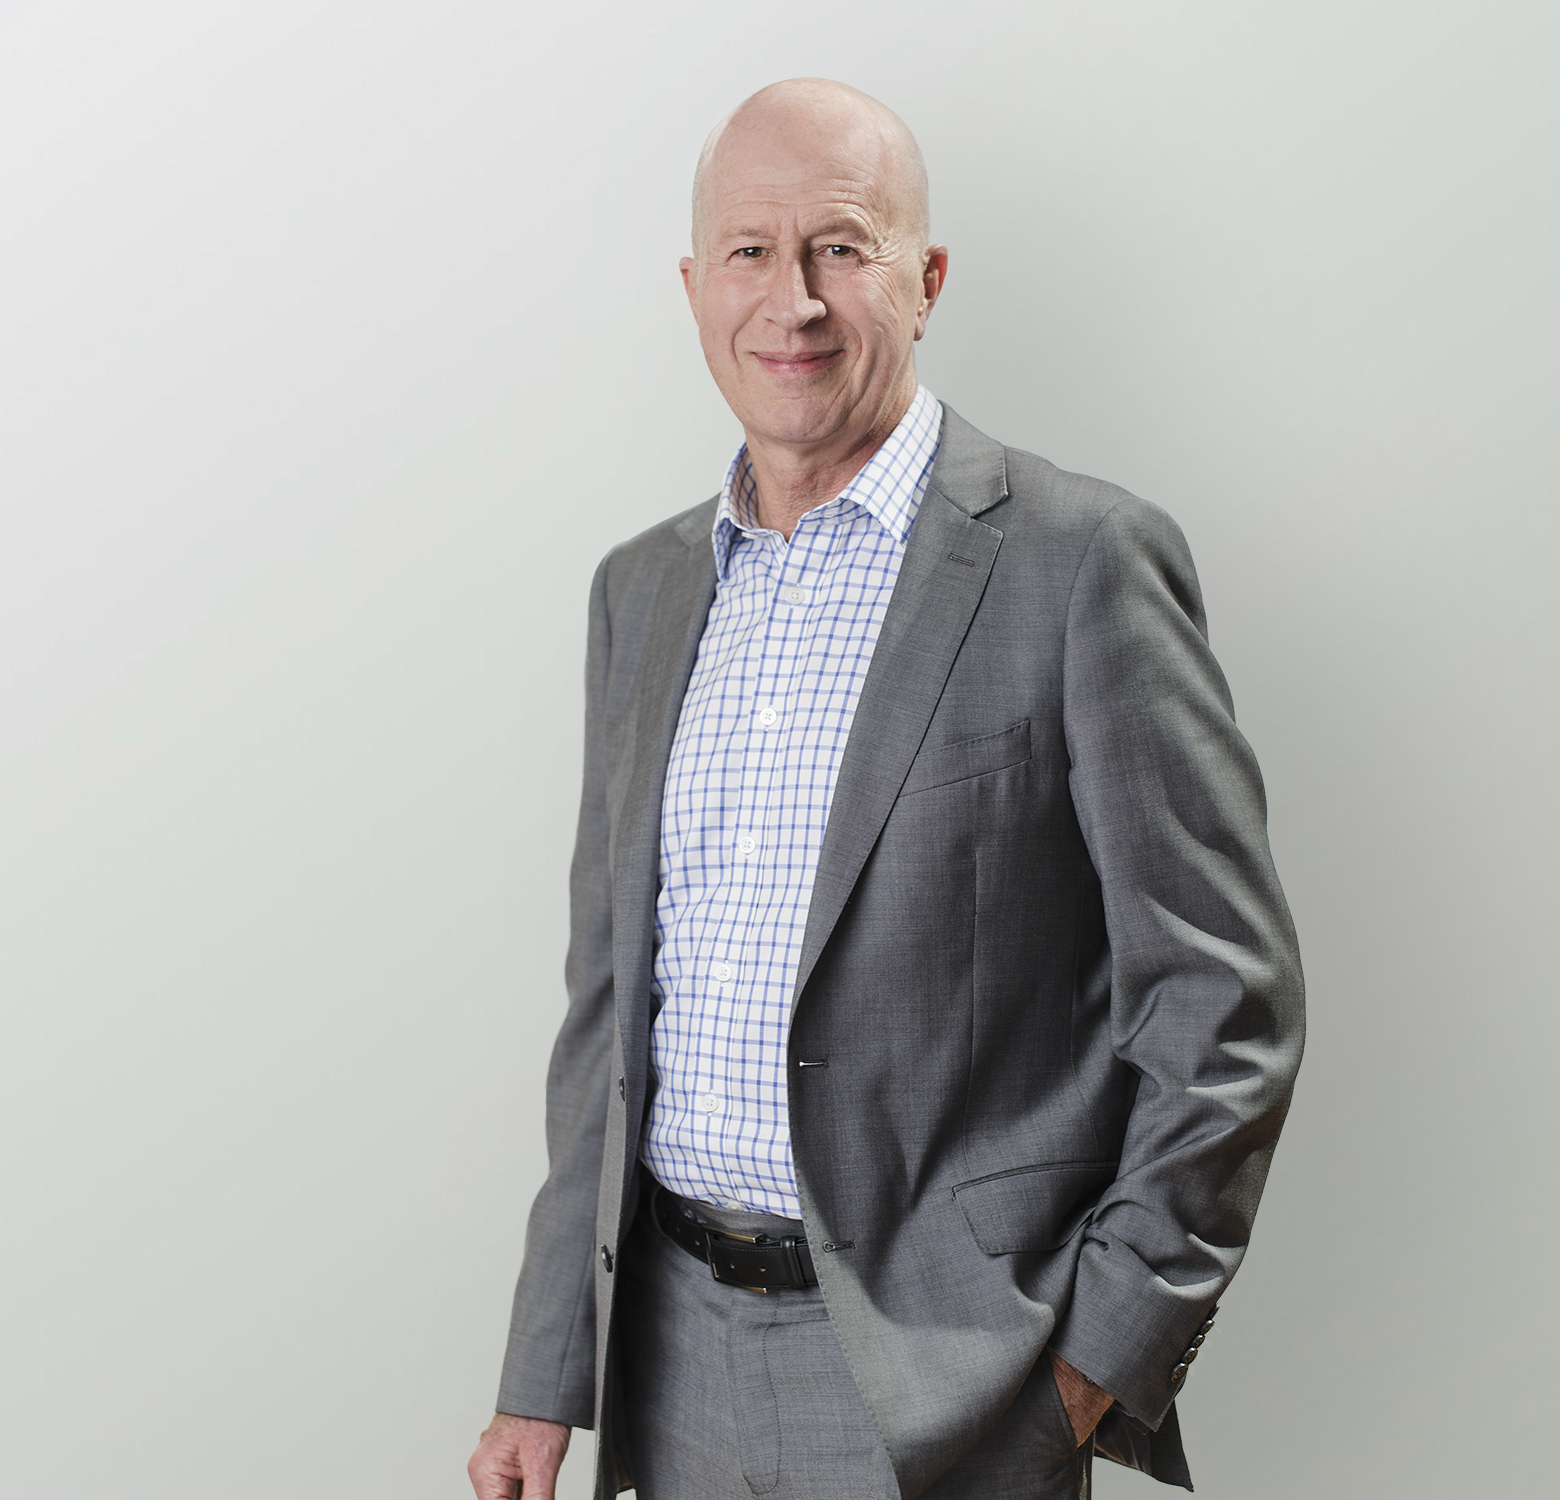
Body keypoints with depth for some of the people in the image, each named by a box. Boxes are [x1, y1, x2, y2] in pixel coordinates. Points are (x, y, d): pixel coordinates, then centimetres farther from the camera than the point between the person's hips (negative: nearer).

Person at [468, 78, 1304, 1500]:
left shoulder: (1081, 562, -10)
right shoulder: (643, 588, 8)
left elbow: (1223, 1006, -9)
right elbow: (611, 995, 10)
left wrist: (1107, 1355, -10)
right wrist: (547, 1375, 9)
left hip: (941, 1377, -5)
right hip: (676, 1356, 5)